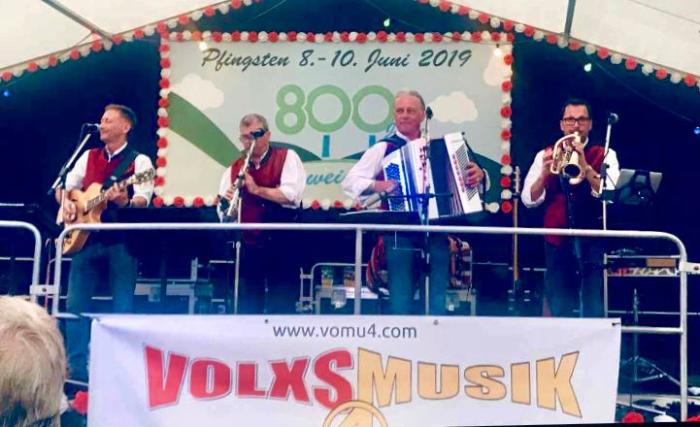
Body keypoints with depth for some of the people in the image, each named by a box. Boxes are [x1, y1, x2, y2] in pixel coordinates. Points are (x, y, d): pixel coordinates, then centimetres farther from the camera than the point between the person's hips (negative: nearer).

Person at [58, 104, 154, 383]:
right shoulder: (88, 157, 15)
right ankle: (76, 367, 12)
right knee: (76, 303, 4)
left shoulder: (139, 161, 1)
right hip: (86, 238, 5)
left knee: (122, 307, -2)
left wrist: (125, 202, -33)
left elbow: (142, 200, -12)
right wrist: (66, 203, -5)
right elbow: (64, 187, 17)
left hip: (121, 241, -4)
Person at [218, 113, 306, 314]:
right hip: (248, 247, 4)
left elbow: (292, 195, -15)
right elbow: (225, 215, 7)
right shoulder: (233, 169, 11)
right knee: (247, 307, 7)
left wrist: (257, 190, -17)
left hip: (281, 245, -3)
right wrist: (227, 205, -15)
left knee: (282, 306, -2)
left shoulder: (287, 157, 1)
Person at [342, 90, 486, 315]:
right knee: (401, 298, -2)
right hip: (400, 231, -2)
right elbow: (350, 181, 0)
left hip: (436, 229, 3)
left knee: (438, 301, 3)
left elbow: (461, 173, 19)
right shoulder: (383, 148, 6)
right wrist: (375, 185, -17)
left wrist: (478, 174, -3)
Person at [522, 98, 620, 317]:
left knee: (594, 312, -5)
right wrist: (545, 173, -17)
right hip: (558, 243, 2)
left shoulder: (605, 155, 4)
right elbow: (529, 200, -1)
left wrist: (585, 166, -23)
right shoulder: (545, 155, 9)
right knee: (559, 311, 5)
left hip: (593, 243, -2)